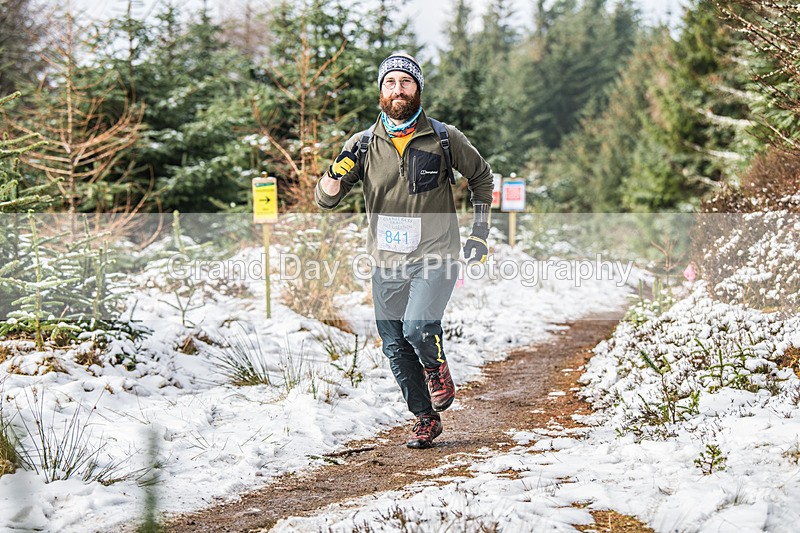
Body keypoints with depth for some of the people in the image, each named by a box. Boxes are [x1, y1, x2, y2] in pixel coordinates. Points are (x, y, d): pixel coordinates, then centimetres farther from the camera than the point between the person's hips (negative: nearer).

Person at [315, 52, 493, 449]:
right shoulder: (363, 144, 1)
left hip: (435, 257, -3)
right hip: (387, 264, 3)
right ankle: (425, 419, 26)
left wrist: (481, 233, 8)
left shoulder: (444, 139, -2)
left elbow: (481, 177, 14)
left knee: (418, 327, -24)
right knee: (395, 348, 7)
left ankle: (436, 368, 10)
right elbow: (325, 199, -1)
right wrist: (338, 171, -23)